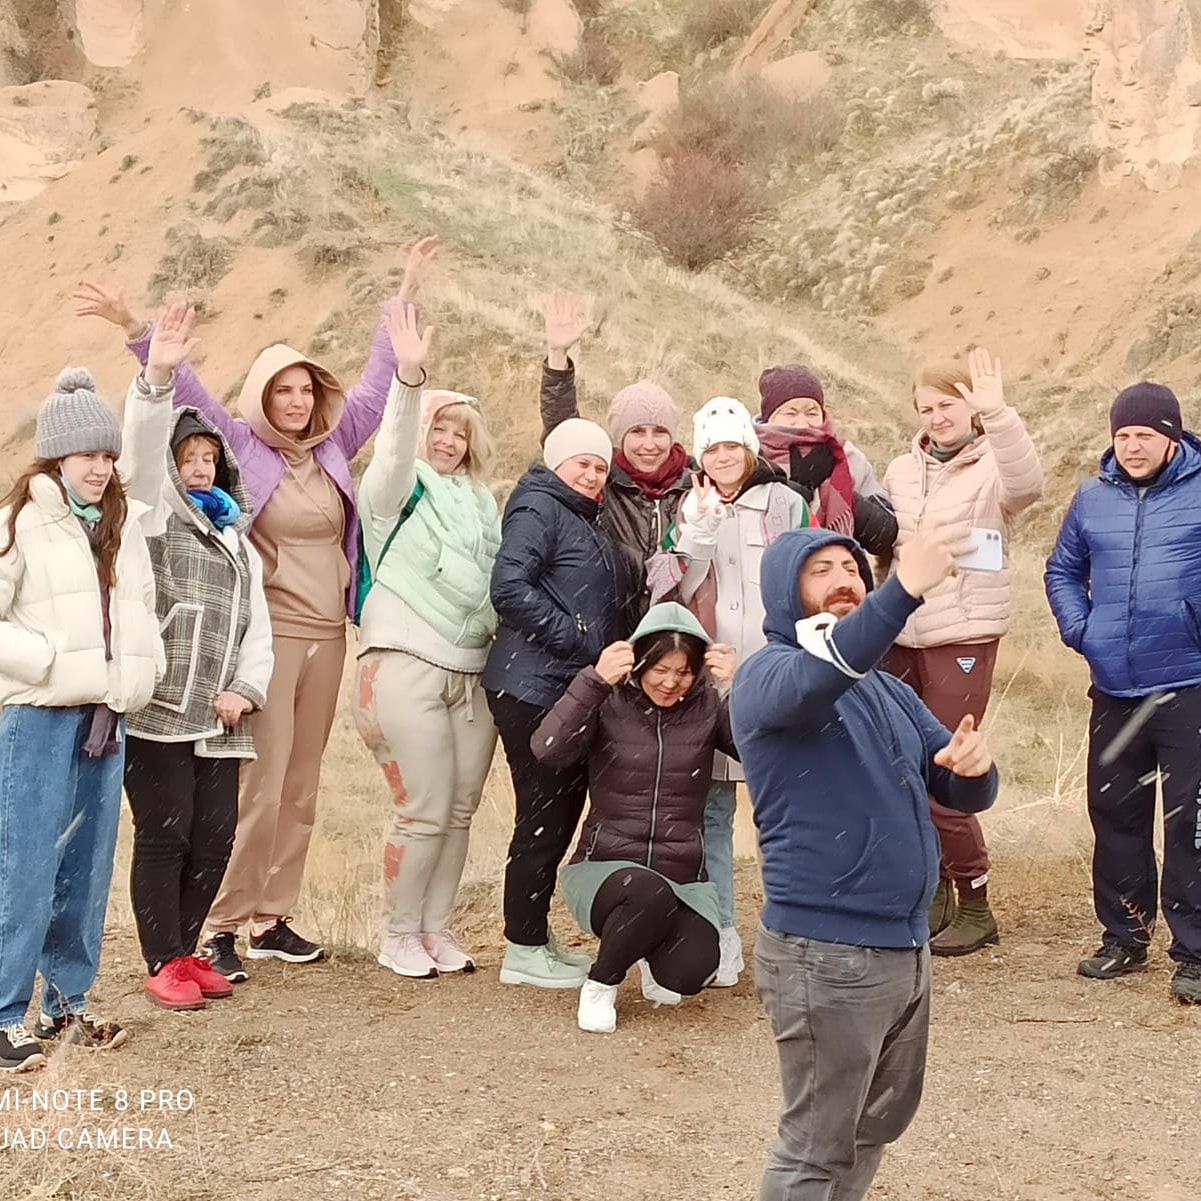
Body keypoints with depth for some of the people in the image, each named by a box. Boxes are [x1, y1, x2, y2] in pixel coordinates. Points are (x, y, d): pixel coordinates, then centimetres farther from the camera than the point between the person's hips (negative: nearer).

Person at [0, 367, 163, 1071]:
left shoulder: (126, 525, 13)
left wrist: (138, 676, 9)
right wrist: (57, 663, -16)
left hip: (106, 718, 6)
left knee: (89, 868, 11)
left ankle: (69, 1001, 22)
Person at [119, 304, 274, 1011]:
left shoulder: (237, 537, 22)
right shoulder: (154, 509, 5)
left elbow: (256, 626, 18)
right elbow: (142, 450, -15)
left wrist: (247, 690, 1)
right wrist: (156, 380, -31)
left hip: (219, 717, 6)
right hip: (157, 711, -5)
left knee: (214, 839, 5)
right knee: (165, 835, -3)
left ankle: (183, 950, 21)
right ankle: (165, 965, 7)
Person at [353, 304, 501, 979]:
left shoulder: (480, 502, 18)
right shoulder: (400, 490, 1)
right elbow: (397, 446, -21)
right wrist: (411, 379, -35)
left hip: (474, 669, 6)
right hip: (408, 664, -6)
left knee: (460, 812, 7)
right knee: (424, 814, -6)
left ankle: (437, 929, 21)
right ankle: (400, 937, 10)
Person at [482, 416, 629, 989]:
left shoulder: (586, 520, 21)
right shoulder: (538, 508, -7)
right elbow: (509, 587, -20)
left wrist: (606, 653, 10)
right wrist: (577, 638, -18)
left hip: (574, 688, 9)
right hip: (534, 688, -9)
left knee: (564, 811, 12)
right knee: (542, 815, -6)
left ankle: (537, 937, 23)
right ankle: (523, 950, 3)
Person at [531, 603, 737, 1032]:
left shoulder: (707, 705, 0)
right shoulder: (609, 702, -5)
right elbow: (548, 750, -22)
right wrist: (594, 680, -29)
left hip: (684, 879, 2)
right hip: (604, 869, -2)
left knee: (691, 969, -25)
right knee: (649, 892, -37)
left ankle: (650, 948, 16)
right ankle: (599, 985, -5)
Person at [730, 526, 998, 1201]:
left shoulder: (889, 692, 15)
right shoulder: (767, 676, -9)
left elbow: (961, 791, 11)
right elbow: (815, 676, -34)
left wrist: (974, 765, -14)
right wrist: (904, 591, -46)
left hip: (907, 944, 8)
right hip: (828, 954, -8)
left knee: (880, 1123, 22)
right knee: (817, 1146, 2)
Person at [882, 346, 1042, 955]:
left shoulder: (992, 468, -6)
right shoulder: (902, 471, 11)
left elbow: (1026, 482, -30)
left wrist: (996, 413, -42)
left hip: (964, 638, -6)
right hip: (901, 638, 6)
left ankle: (975, 908, 9)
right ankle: (936, 893, 25)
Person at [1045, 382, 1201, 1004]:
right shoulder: (1093, 498, 9)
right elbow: (1063, 569, 20)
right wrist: (1078, 628, 5)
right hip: (1114, 690, 5)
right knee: (1114, 813, 12)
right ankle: (1123, 937, 26)